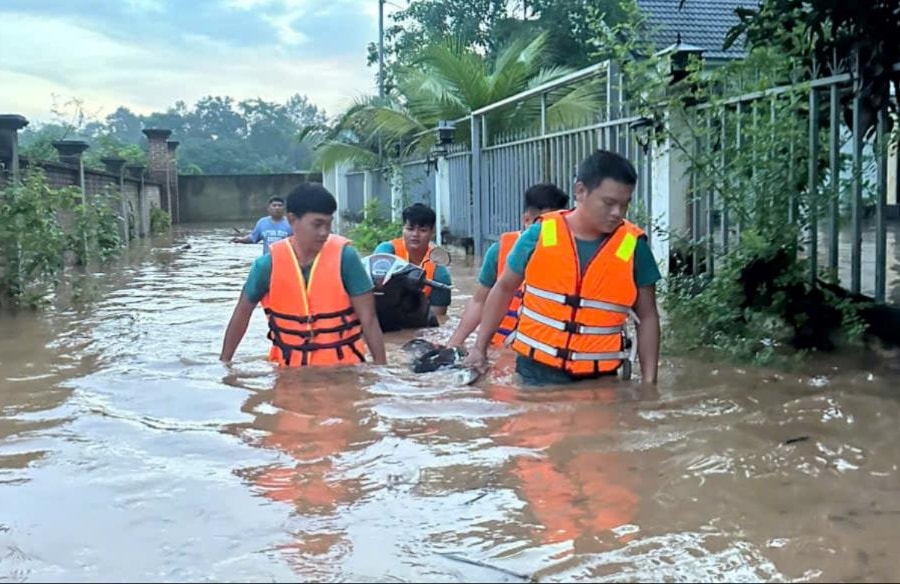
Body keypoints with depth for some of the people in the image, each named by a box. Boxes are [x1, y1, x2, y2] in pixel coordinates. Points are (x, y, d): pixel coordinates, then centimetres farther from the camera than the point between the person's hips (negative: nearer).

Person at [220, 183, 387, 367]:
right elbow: (242, 313, 6)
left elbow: (368, 318, -10)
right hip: (290, 366, 2)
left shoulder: (345, 257, -13)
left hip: (341, 366, -2)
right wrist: (224, 363, 9)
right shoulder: (269, 264, -7)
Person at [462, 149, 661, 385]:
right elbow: (504, 288, 9)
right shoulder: (540, 235, -5)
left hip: (599, 378, 0)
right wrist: (480, 347, 8)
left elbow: (648, 317, 2)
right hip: (536, 370, 0)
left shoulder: (633, 246, -6)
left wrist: (649, 382, -4)